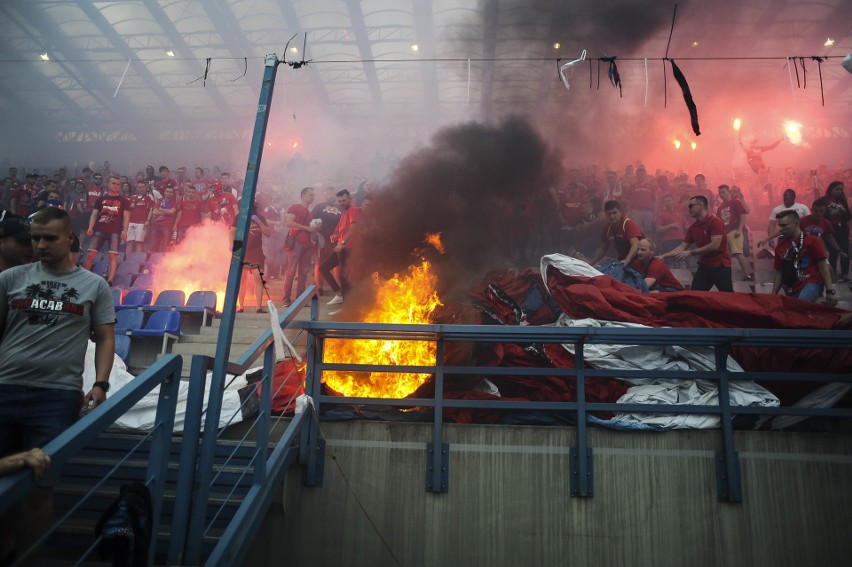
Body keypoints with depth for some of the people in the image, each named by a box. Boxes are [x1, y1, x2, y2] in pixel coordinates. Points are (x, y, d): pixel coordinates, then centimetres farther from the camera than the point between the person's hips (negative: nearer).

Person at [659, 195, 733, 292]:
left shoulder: (715, 221, -13)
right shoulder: (693, 227, 7)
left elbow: (715, 246, -21)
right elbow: (682, 247, 9)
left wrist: (691, 252, -21)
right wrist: (664, 256, -1)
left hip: (720, 266, -6)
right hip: (704, 266, 7)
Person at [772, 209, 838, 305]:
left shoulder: (812, 240, 0)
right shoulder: (780, 246, 13)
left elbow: (823, 267, -3)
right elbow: (779, 273, 16)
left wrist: (830, 291, -10)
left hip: (811, 283, -6)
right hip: (792, 289, 6)